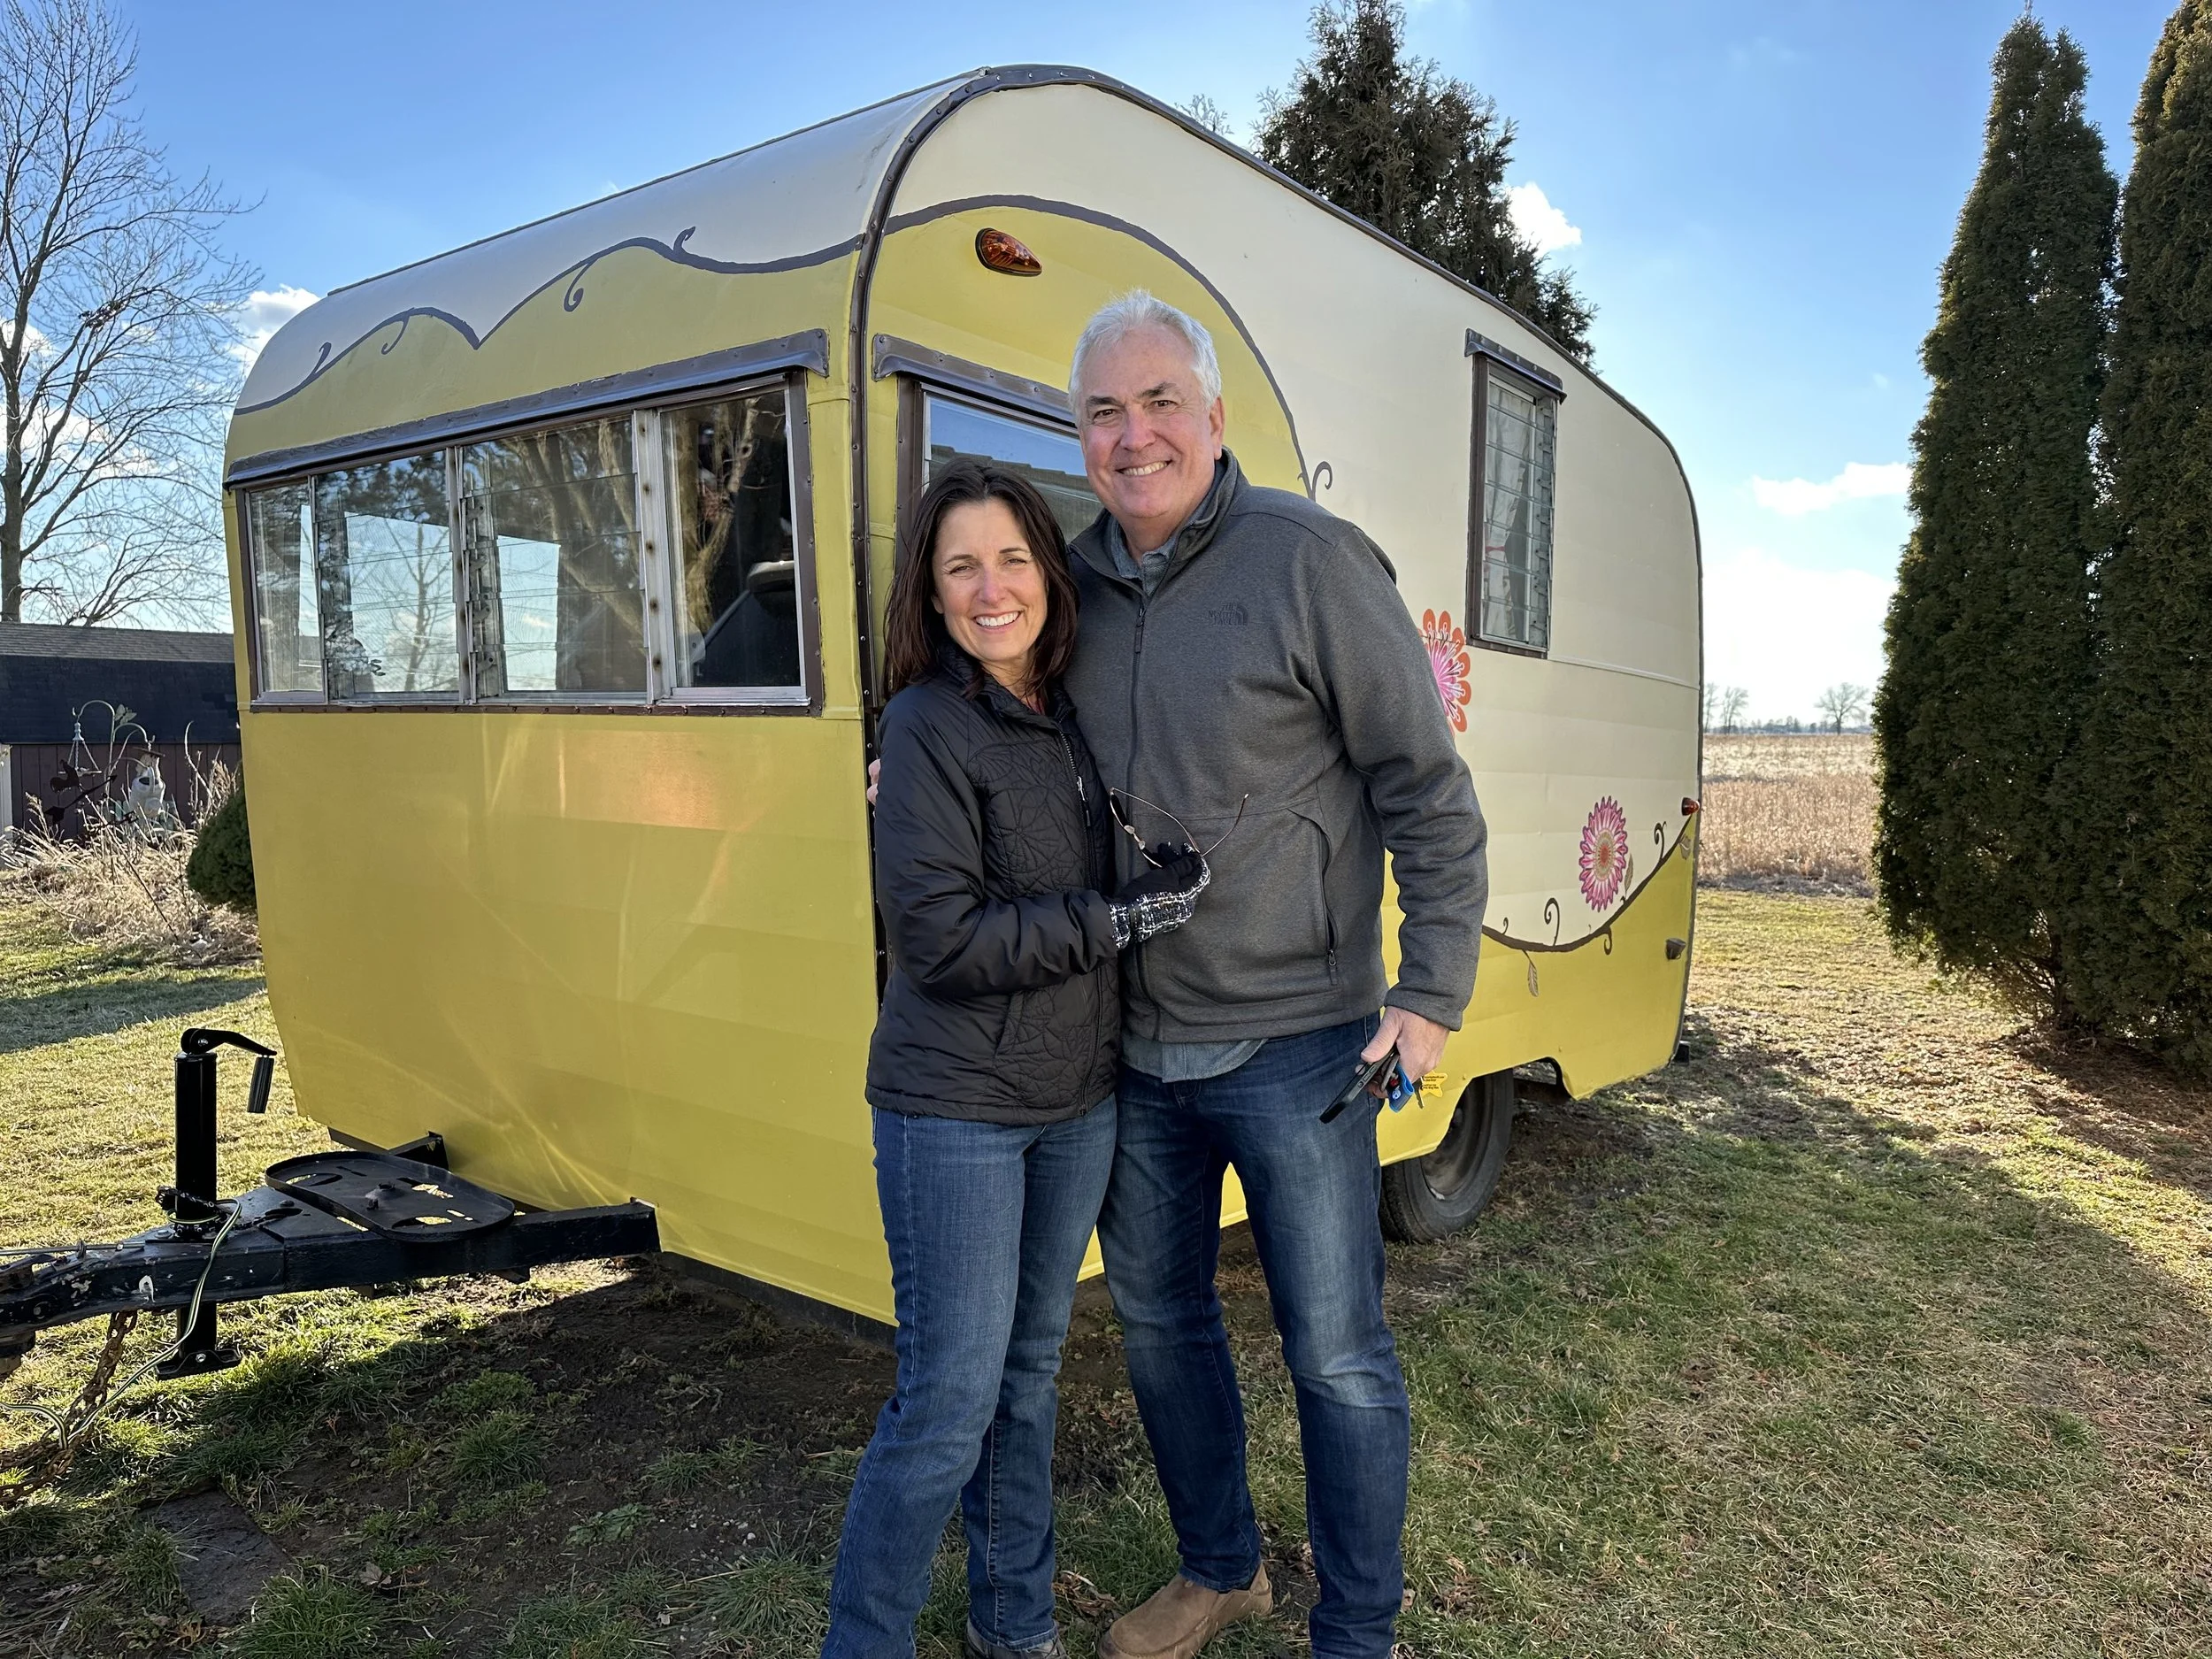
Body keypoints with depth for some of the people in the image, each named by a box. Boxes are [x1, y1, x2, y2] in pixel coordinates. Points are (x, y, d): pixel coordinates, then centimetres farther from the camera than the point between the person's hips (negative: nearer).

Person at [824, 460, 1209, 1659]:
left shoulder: (1076, 718, 7)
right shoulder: (927, 727, -13)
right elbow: (940, 937, -20)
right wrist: (1129, 915, -20)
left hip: (1077, 1106, 6)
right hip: (955, 1112, -6)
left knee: (1030, 1373, 18)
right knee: (950, 1400, 0)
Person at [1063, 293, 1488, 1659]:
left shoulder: (1309, 559, -12)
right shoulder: (1078, 581, 4)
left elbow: (1429, 791, -10)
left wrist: (1432, 994, -12)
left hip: (1292, 1048, -6)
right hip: (1133, 1048, 6)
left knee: (1337, 1355, 7)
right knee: (1159, 1315, 19)